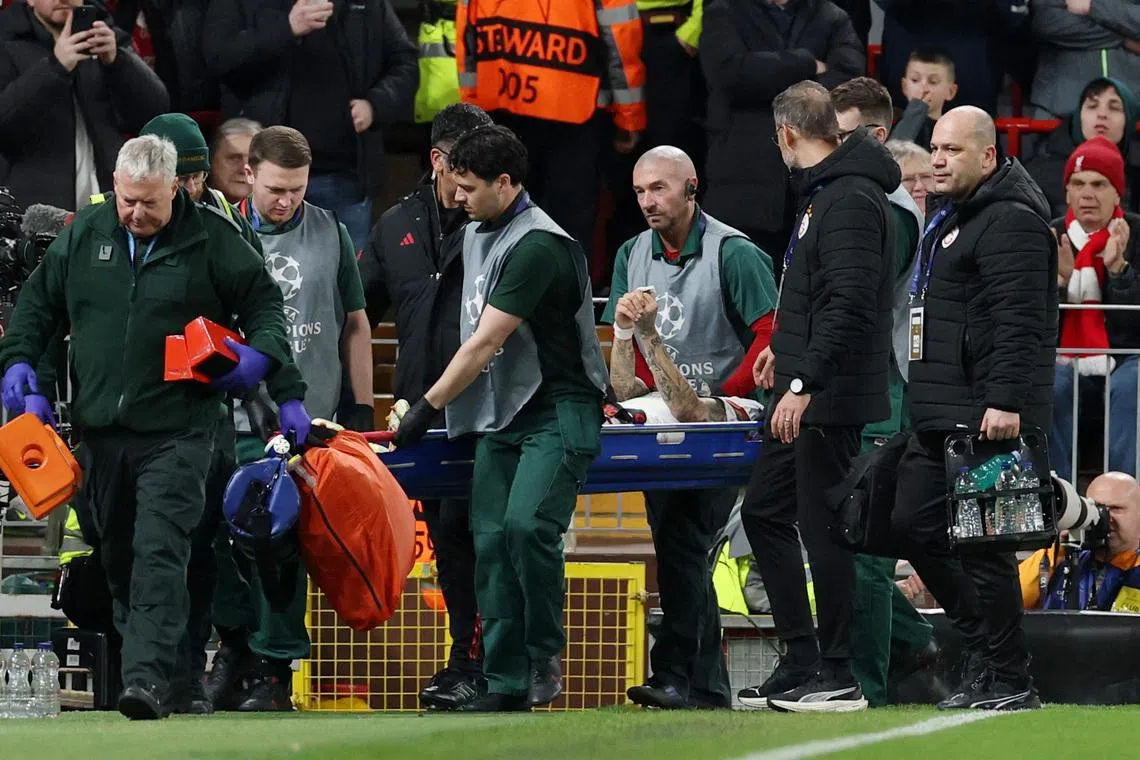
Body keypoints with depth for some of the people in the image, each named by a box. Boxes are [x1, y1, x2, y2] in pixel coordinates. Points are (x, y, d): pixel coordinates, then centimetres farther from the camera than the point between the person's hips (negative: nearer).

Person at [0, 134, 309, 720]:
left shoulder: (212, 239, -1)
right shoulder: (85, 234, 9)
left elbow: (264, 304, 5)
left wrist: (261, 354, -11)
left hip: (176, 433, -5)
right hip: (101, 429, 5)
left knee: (159, 553, -17)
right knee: (117, 559, 11)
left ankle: (147, 676, -26)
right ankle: (143, 663, 23)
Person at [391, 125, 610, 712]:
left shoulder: (537, 246, -17)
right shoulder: (476, 236, 13)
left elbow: (486, 343, -18)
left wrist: (429, 407, -14)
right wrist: (437, 407, 16)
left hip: (558, 411, -9)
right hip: (499, 418, 9)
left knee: (527, 524, -25)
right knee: (491, 542, 1)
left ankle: (544, 657, -9)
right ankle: (506, 684, 3)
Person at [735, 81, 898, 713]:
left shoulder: (851, 201, -17)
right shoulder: (826, 193, 15)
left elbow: (849, 304, -25)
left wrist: (804, 383, -28)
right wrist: (787, 348, 37)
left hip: (831, 399, -11)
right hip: (804, 396, 11)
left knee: (824, 530, -5)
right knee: (764, 513, 15)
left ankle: (837, 678, 0)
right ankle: (801, 663, 18)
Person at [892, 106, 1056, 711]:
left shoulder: (1011, 221, -12)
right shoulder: (948, 218, 22)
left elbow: (1019, 320, -21)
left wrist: (1005, 401, -27)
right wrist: (924, 402, 26)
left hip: (987, 417, -11)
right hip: (939, 415, 11)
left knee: (982, 545, -9)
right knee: (913, 526, 10)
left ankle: (1006, 680, -4)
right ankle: (983, 648, 19)